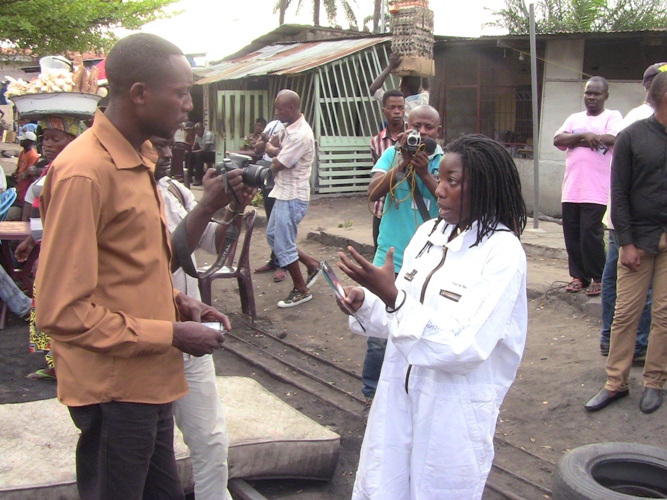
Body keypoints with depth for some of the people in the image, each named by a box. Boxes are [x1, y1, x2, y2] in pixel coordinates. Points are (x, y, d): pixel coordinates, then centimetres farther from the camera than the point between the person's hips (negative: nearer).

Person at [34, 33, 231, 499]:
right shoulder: (84, 172, -20)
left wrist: (177, 302, 4)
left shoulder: (137, 160, 10)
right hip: (115, 389, -9)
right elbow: (64, 312, -22)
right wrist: (171, 335, -18)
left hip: (148, 382, 9)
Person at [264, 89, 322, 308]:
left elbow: (277, 164, -20)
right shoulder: (289, 128, 9)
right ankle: (312, 265, 27)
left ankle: (301, 290, 13)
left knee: (283, 244, -2)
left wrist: (272, 151, 1)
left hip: (292, 197, -10)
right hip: (284, 193, 10)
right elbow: (277, 152, 10)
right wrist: (274, 151, -14)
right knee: (273, 235, 18)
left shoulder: (301, 134, -22)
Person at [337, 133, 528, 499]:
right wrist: (365, 304, -11)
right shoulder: (429, 232, 2)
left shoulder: (502, 252, -17)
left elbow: (465, 345, -24)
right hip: (399, 397, 6)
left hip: (454, 410, -5)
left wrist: (392, 295, -28)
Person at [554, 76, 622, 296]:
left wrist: (575, 139, -6)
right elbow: (557, 140, 3)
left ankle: (598, 278, 7)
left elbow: (611, 139, -16)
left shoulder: (612, 117, 4)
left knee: (591, 236, -8)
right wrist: (585, 136, -11)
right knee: (572, 235, 6)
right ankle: (578, 276, 18)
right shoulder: (574, 118, 18)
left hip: (596, 191, -5)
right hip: (571, 189, 5)